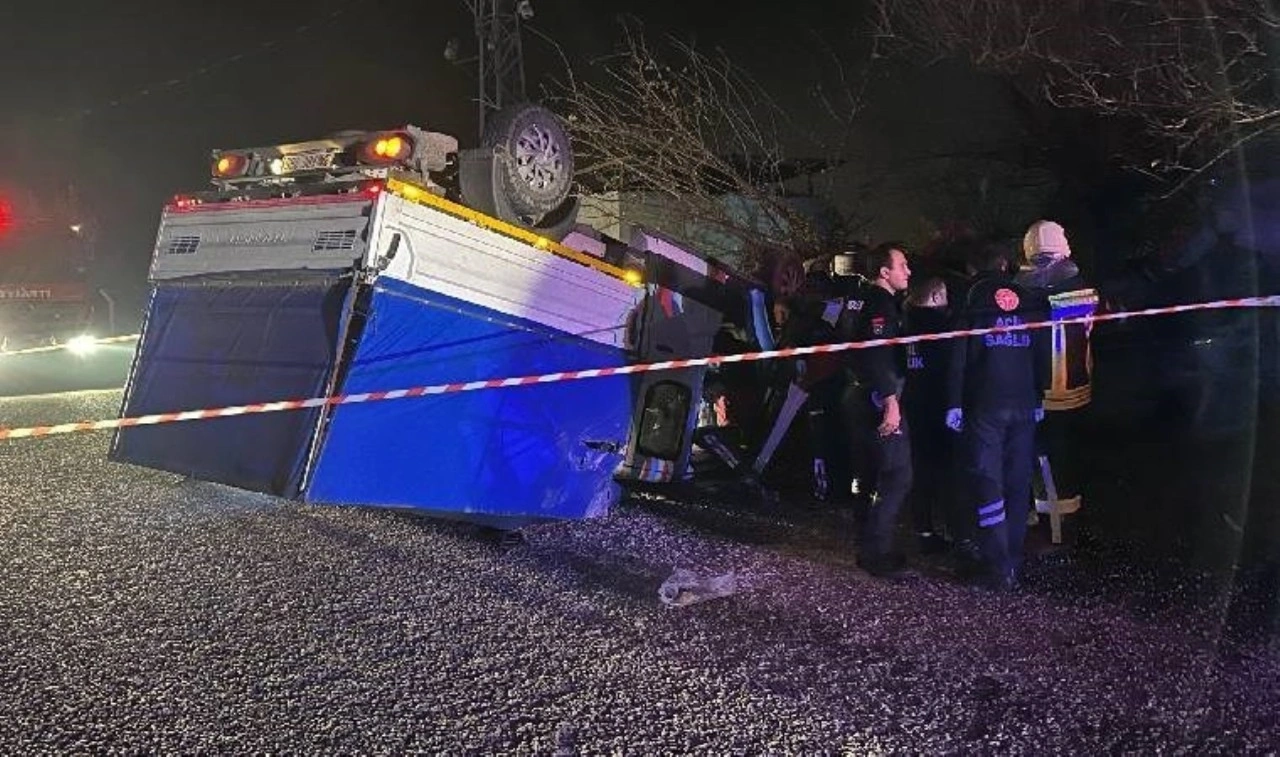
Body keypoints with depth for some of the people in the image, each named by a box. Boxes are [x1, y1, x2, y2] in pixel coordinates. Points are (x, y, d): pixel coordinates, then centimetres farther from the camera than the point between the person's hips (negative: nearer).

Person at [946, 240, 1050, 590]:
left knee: (986, 482, -3)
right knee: (1018, 482, 11)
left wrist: (954, 403, -6)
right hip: (1024, 404, 4)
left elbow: (958, 355, -7)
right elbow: (1042, 353, 11)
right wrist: (1039, 398, 15)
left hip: (984, 404, -4)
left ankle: (999, 566, -7)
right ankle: (1014, 558, 16)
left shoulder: (971, 298, 0)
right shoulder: (1030, 300, 12)